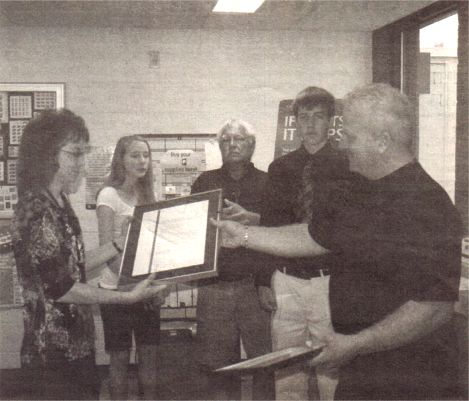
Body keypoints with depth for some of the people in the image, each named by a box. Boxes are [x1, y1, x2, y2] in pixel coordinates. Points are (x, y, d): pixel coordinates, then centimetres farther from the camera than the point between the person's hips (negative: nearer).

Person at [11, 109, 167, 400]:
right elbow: (59, 288, -22)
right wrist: (129, 297, -19)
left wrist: (123, 243, 14)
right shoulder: (37, 212, -20)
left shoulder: (59, 205, 9)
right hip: (54, 358, -9)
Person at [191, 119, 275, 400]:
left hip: (255, 284, -2)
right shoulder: (205, 182, 14)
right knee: (217, 363, 6)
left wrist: (247, 217, -18)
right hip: (214, 285, 2)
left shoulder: (266, 183, 8)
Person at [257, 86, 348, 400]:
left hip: (330, 282, -3)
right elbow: (269, 225, 10)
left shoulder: (347, 167, -1)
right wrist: (264, 280, 7)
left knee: (331, 369, 3)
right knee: (287, 375, 10)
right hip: (286, 280, 3)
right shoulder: (280, 168, 8)